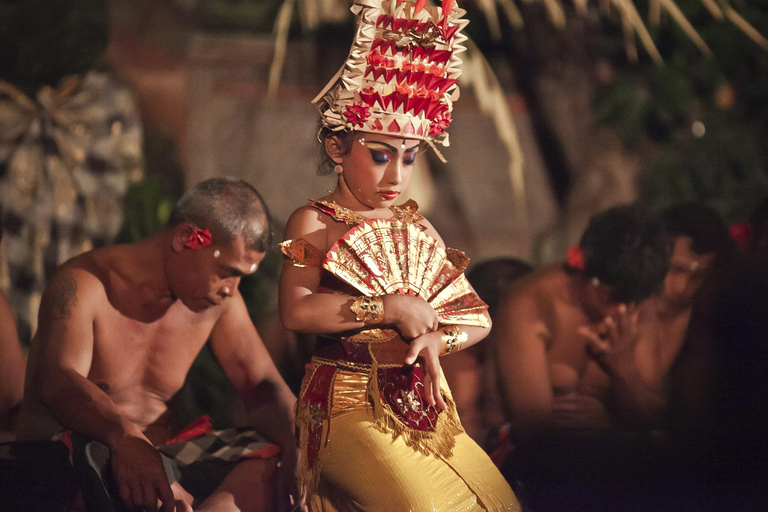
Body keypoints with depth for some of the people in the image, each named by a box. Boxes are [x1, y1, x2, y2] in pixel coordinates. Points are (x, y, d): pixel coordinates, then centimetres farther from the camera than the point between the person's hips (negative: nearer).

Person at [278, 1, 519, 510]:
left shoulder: (416, 228, 15)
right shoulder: (314, 222, 0)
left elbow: (478, 316, 15)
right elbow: (297, 310, -17)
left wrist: (437, 338, -8)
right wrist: (391, 308, -14)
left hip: (424, 402, 6)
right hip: (351, 403, -6)